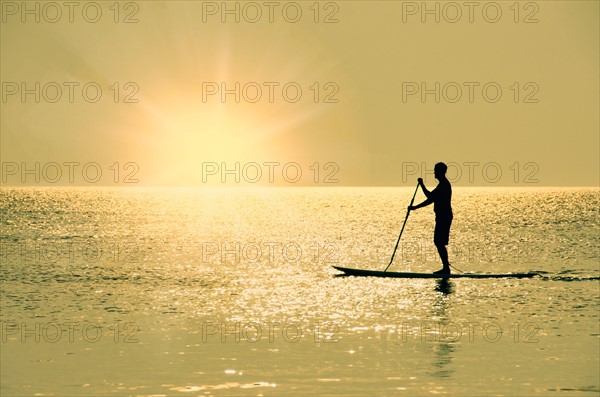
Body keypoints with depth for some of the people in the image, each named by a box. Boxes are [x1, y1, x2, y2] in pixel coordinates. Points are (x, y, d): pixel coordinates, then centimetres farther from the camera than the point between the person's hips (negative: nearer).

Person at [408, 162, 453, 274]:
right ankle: (446, 268, 15)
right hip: (442, 216, 10)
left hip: (444, 217, -10)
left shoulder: (444, 184, -14)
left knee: (440, 243, -10)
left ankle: (446, 268, -9)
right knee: (439, 243, 12)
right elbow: (431, 199, 21)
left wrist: (422, 184, -14)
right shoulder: (443, 184, 19)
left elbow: (430, 197, -21)